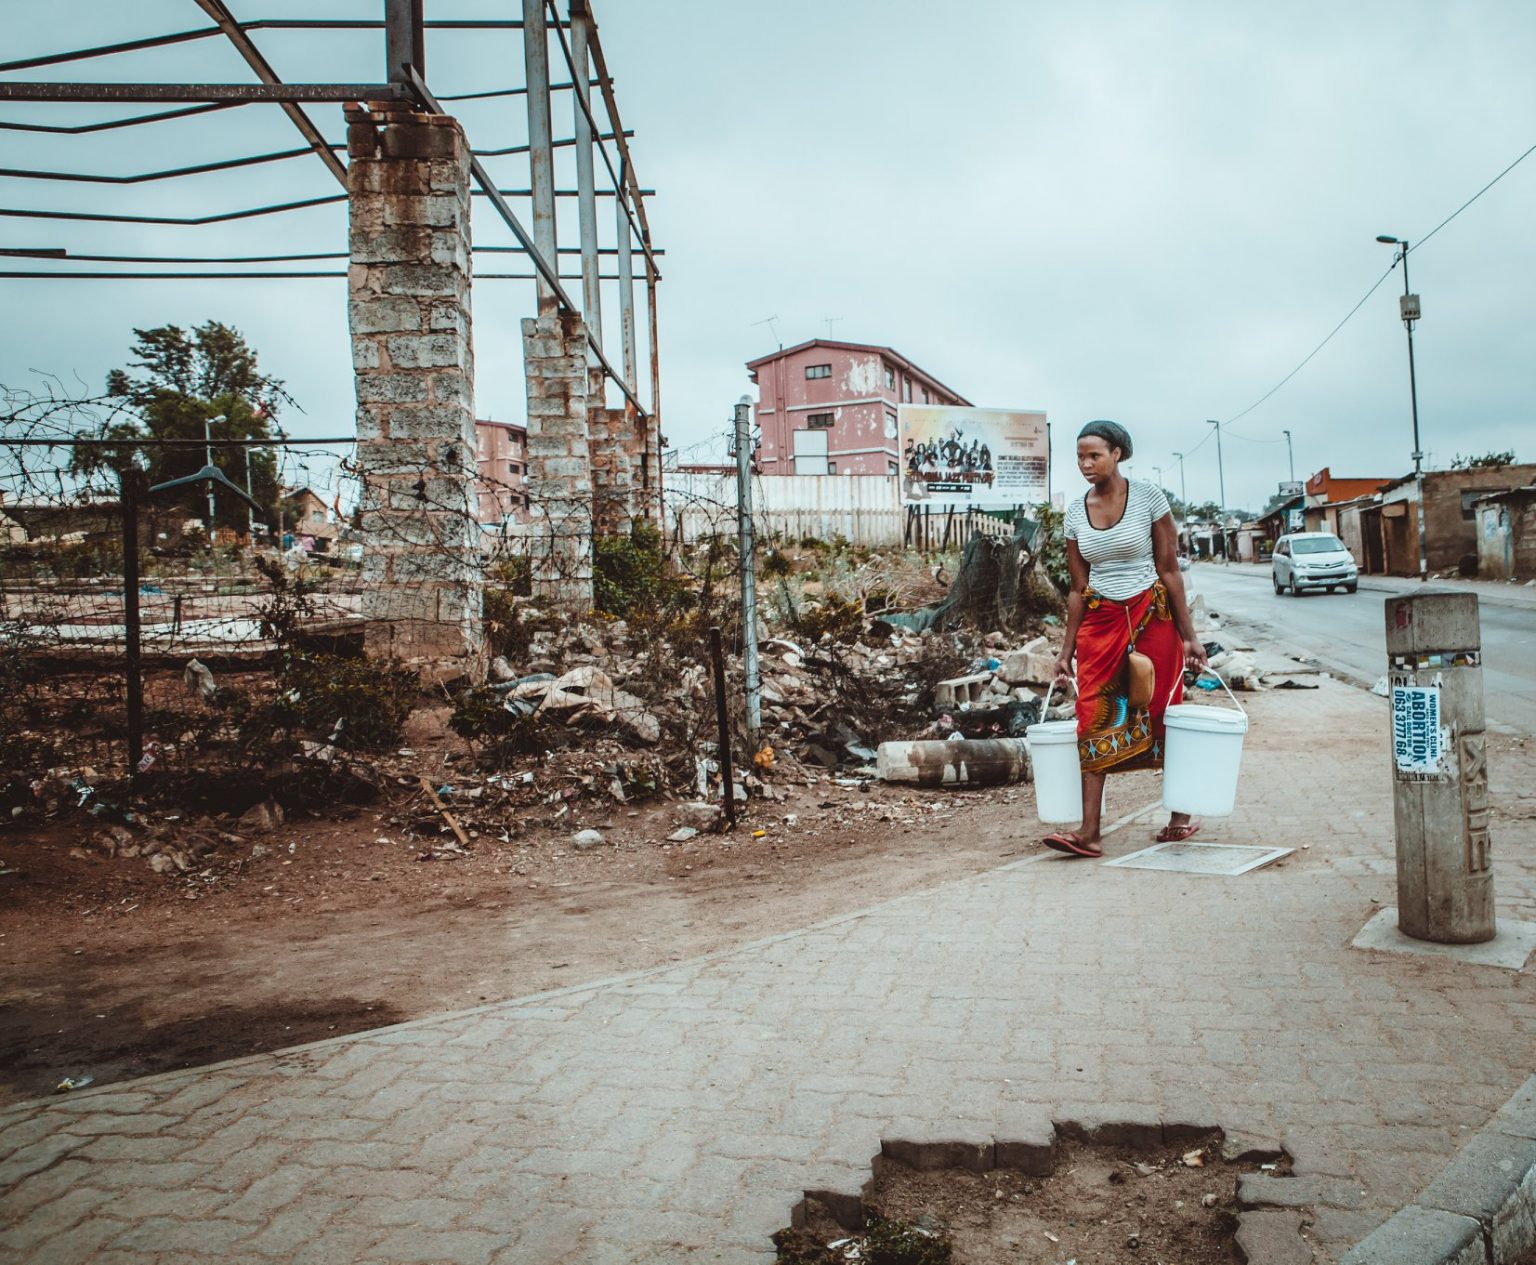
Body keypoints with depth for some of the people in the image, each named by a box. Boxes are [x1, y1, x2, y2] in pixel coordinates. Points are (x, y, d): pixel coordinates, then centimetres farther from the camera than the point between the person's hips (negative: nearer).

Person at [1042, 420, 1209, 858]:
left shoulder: (1148, 497, -6)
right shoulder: (1075, 511, 4)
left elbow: (1169, 570, -5)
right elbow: (1078, 588, 8)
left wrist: (1188, 636, -7)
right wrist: (1067, 649, 6)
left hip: (1151, 616, -3)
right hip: (1099, 623, 3)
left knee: (1163, 715, 4)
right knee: (1094, 719, -5)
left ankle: (1181, 815, 22)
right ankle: (1089, 833, -7)